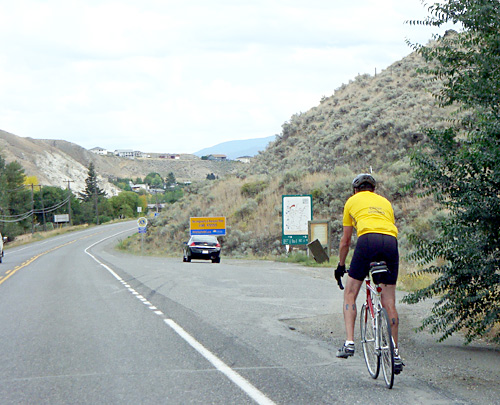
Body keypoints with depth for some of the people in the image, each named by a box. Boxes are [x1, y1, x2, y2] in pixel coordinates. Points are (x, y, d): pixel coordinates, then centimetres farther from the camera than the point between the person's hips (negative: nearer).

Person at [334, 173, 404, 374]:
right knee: (389, 302, 7)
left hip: (368, 239, -3)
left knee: (350, 293, 8)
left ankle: (349, 342, -5)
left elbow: (345, 240, 29)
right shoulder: (385, 202, 33)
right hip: (391, 242, 3)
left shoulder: (352, 201, 25)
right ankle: (395, 353, 8)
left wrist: (341, 265, 40)